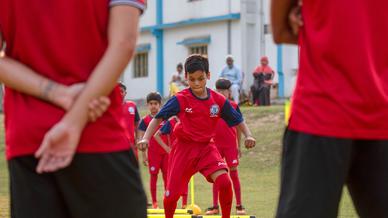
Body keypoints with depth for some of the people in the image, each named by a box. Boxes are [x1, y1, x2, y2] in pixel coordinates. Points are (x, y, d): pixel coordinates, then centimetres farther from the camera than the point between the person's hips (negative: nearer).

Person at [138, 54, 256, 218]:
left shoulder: (218, 100, -5)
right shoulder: (180, 100, -11)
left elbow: (238, 120, 5)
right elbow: (158, 118, -10)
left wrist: (248, 135, -13)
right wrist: (146, 138, -24)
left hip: (207, 147, 1)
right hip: (184, 148, -1)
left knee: (224, 182, -23)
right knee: (171, 194, -1)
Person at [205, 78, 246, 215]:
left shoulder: (234, 106, 1)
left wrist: (239, 146, 4)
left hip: (231, 145, -2)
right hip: (215, 145, 2)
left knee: (234, 174, -1)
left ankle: (239, 205, 5)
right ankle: (215, 206, 10)